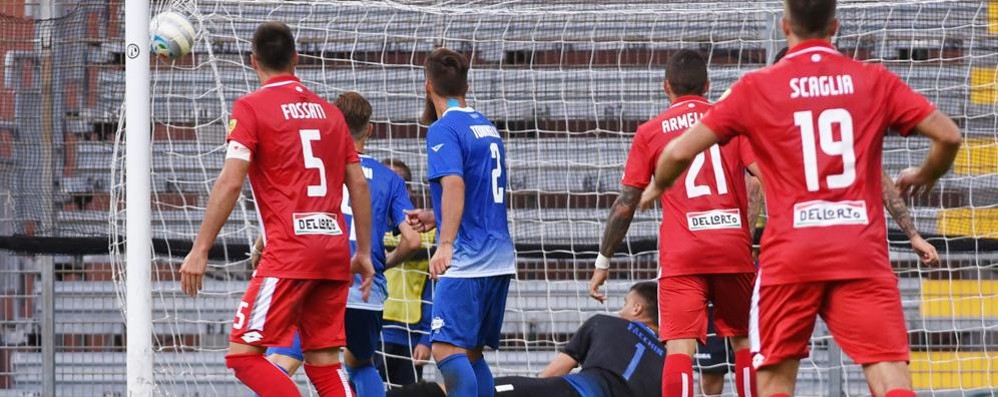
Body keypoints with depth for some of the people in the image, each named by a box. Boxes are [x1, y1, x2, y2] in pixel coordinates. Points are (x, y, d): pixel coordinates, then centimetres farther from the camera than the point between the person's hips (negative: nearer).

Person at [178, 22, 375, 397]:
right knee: (323, 362, 9)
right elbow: (359, 186, 16)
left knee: (244, 354, -6)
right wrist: (364, 253, 22)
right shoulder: (328, 111, 16)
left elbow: (231, 182, -11)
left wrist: (200, 250, -9)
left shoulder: (251, 107, -1)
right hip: (334, 250, 6)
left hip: (290, 252, -6)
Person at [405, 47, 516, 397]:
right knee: (472, 354, 12)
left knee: (448, 350, -13)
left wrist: (446, 243, -32)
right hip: (499, 259, 9)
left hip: (467, 262, -9)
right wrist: (437, 219, 31)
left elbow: (454, 184, -24)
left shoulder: (443, 129, -8)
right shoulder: (487, 128, 18)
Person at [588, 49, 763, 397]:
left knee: (680, 346, -9)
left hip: (681, 256, -2)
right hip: (733, 250, 2)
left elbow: (625, 204, 6)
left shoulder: (650, 132, 8)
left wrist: (603, 263, 13)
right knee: (743, 341, 17)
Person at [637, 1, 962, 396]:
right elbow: (948, 135, 5)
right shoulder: (874, 80, 7)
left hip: (790, 254, 0)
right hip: (861, 252, 0)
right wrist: (923, 177, 26)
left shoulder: (756, 87, 4)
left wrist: (657, 187, 24)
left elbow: (680, 152, 2)